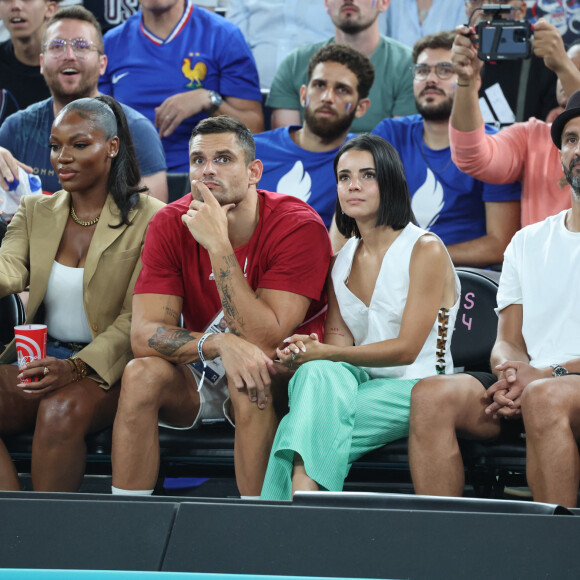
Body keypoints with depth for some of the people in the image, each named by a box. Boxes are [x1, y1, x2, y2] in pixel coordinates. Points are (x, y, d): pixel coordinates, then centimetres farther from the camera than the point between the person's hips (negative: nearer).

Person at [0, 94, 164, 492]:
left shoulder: (148, 219, -2)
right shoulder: (35, 212, 14)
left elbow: (137, 320, -9)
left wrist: (77, 368, -24)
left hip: (108, 366, -4)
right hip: (40, 356, 4)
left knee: (61, 409, -35)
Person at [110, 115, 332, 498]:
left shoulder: (299, 226, -19)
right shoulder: (171, 225, -8)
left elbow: (263, 339, -27)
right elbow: (144, 335, -17)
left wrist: (217, 244, -31)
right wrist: (220, 344, -36)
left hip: (282, 377, -3)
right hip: (201, 380, 4)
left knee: (247, 382, -35)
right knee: (142, 374, -25)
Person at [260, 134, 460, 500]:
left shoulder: (426, 250, -3)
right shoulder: (342, 259, 17)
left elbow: (406, 348, -9)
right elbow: (339, 336, 10)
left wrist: (325, 354, -14)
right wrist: (310, 350, -16)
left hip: (413, 387, -4)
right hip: (357, 380, 4)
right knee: (318, 374, -35)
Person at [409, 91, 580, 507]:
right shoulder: (528, 242, 23)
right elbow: (508, 342, 17)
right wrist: (513, 373, -7)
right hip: (530, 385, 5)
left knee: (545, 397, -39)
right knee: (432, 394, -21)